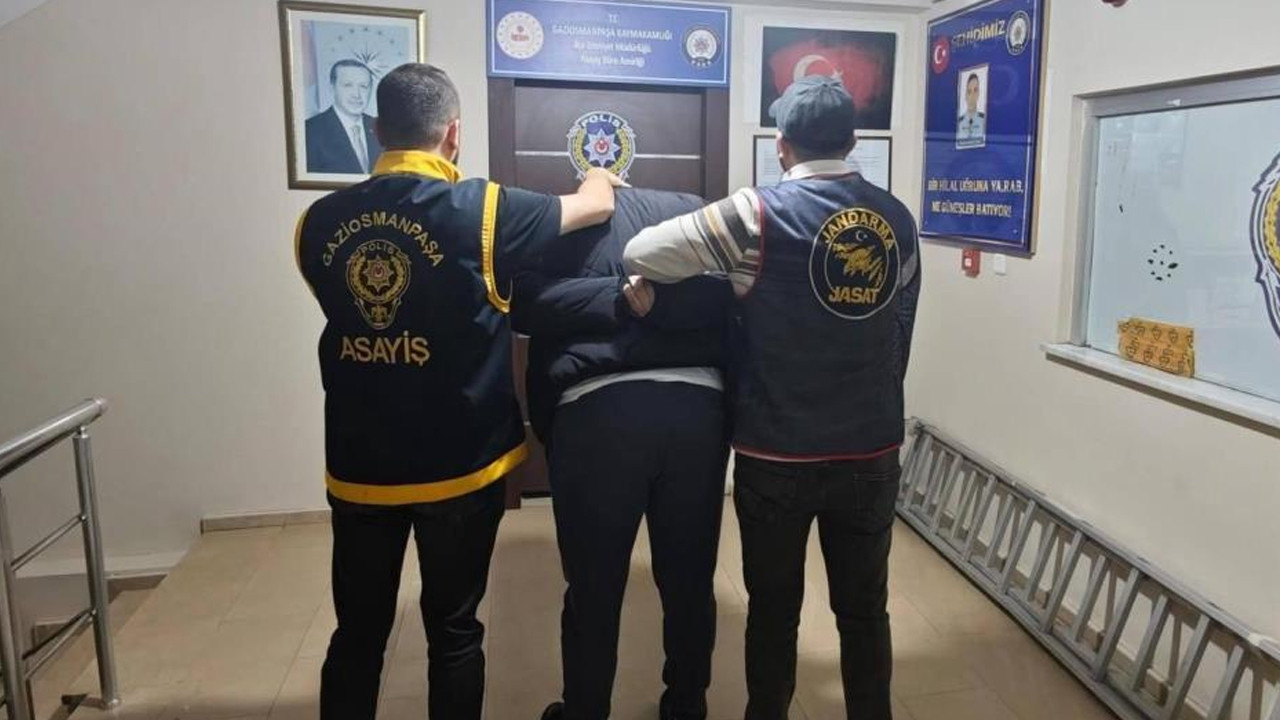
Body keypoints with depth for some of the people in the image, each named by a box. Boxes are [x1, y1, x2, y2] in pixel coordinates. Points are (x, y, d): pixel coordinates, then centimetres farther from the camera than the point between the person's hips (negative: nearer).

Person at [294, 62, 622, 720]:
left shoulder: (320, 221, -2)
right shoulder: (479, 209, -13)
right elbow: (597, 206, -2)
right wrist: (598, 176, 22)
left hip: (359, 467, 3)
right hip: (459, 465, -3)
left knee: (357, 632, 18)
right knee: (453, 629, 14)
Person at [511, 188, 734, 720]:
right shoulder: (693, 210, 21)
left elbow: (525, 300, -3)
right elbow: (727, 294, 4)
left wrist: (619, 299, -5)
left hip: (596, 410, -2)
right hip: (698, 403, 3)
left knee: (594, 587, 13)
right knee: (690, 580, 18)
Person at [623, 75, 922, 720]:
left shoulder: (760, 213, -12)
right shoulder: (898, 219, 3)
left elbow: (641, 254, -12)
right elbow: (900, 330, 12)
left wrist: (726, 280, 6)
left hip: (776, 454, -3)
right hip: (873, 451, 4)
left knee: (773, 611, 15)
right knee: (865, 609, 18)